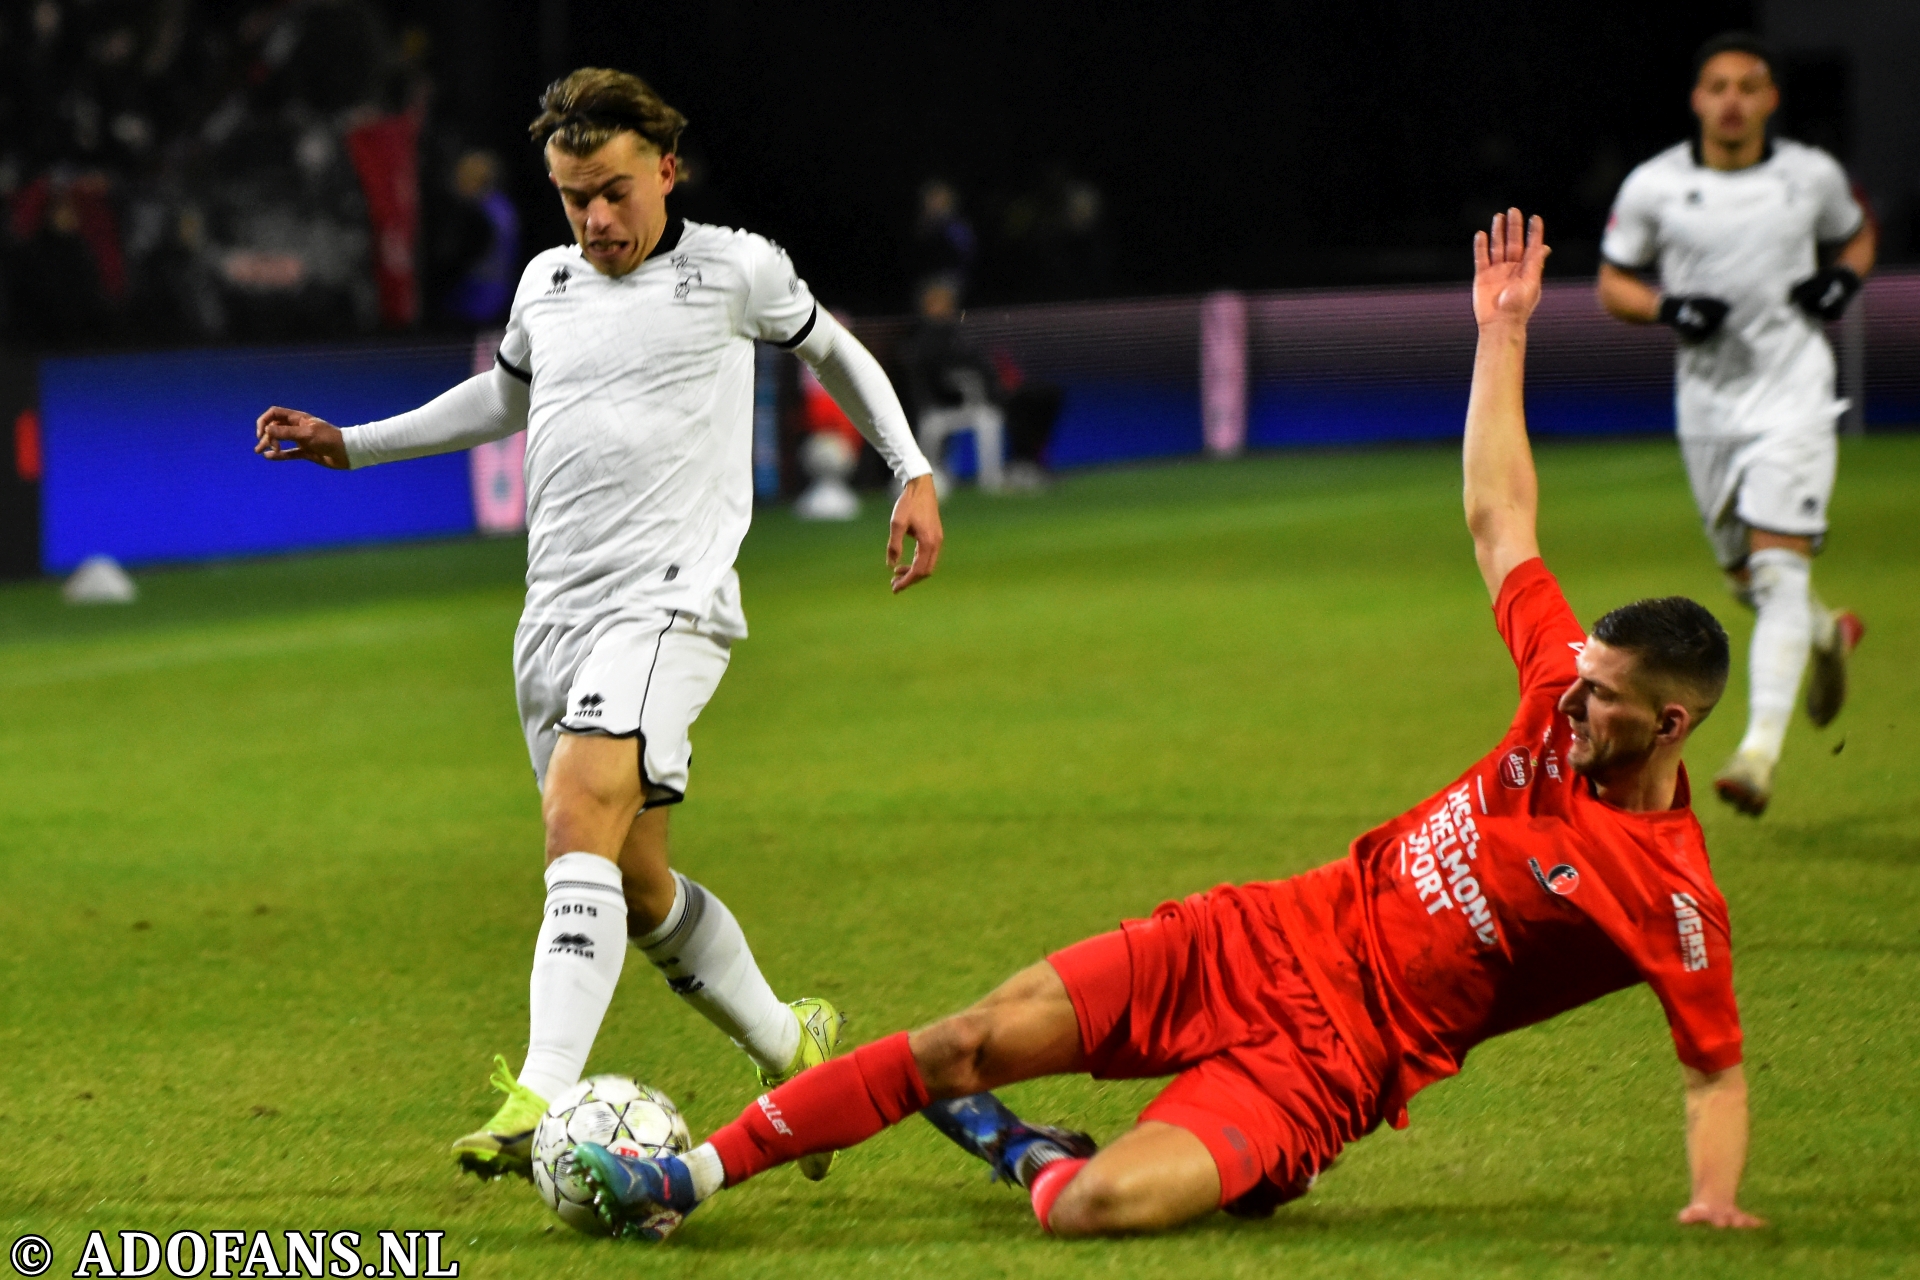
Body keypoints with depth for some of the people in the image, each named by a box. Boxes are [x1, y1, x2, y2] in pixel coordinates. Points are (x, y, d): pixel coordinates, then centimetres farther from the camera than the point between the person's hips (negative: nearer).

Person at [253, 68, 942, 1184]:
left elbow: (834, 350, 20)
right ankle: (790, 1045, 31)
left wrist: (914, 473, 14)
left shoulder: (737, 271, 1)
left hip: (667, 600, -6)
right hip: (556, 618, 6)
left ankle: (543, 1100, -37)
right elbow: (504, 397, 34)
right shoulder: (547, 284, 14)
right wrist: (352, 445, 28)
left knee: (580, 816, -27)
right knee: (638, 887, 9)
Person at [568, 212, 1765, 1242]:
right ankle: (682, 1180, 3)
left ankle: (1033, 1157, 9)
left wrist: (1715, 1199, -25)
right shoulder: (1566, 699, 0)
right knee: (973, 1038, -7)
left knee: (1093, 1207, -28)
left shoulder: (1673, 898, -16)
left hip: (1322, 1063, -6)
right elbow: (1498, 523, 11)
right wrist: (1503, 336, 11)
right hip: (1259, 942, 6)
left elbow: (1717, 1068, -8)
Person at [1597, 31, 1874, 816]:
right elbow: (1612, 284, 6)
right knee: (1745, 578, 12)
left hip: (1793, 393, -2)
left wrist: (1845, 277, -3)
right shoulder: (1653, 186, -1)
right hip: (1707, 402, 2)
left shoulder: (1813, 177, 0)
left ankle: (1762, 749, -20)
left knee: (1779, 568, -15)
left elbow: (1856, 232, 19)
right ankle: (1827, 636, 46)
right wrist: (1667, 308, -14)